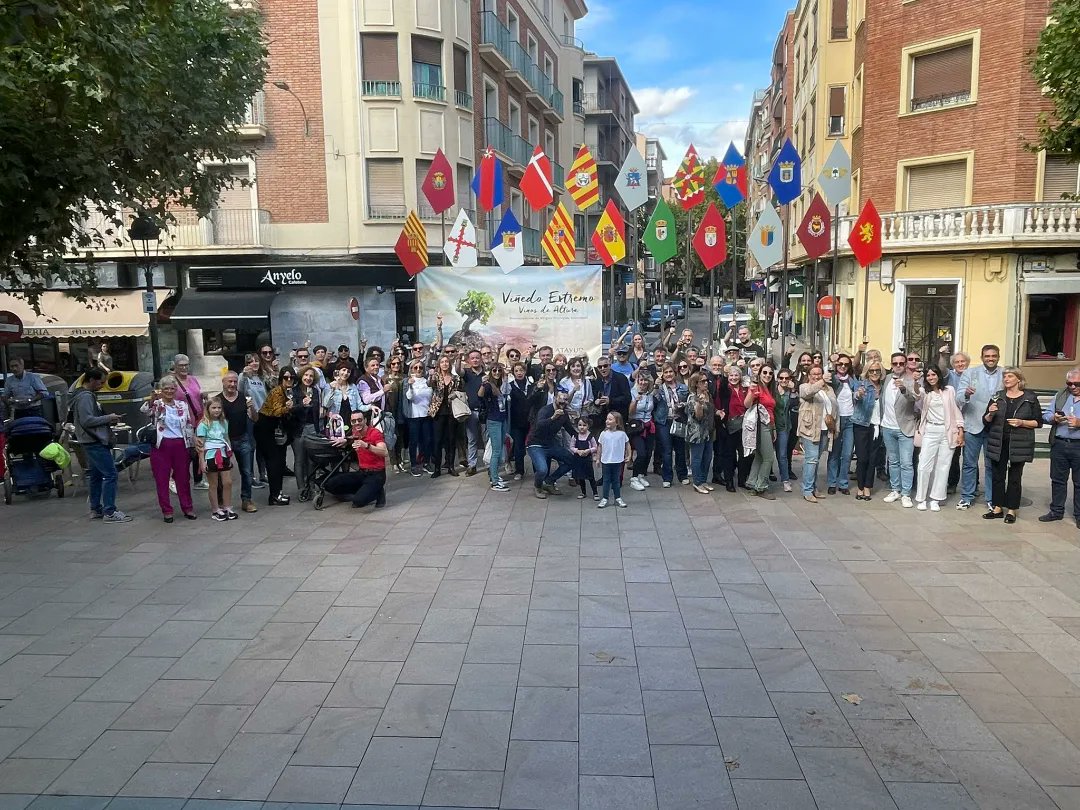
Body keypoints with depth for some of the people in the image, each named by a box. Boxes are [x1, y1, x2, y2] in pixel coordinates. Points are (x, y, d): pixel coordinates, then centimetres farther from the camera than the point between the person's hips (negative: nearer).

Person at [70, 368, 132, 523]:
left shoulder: (87, 395, 17)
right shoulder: (85, 397, -15)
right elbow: (86, 420, -22)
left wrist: (108, 421, 8)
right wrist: (108, 418, -14)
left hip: (93, 442, 11)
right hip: (95, 442, -11)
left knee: (96, 475, 14)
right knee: (110, 475, -10)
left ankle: (95, 510, 20)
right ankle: (109, 512, -8)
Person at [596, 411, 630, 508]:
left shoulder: (622, 434, -7)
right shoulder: (604, 434, -5)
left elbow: (627, 444, 6)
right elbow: (599, 447, 3)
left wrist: (628, 456, 4)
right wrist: (598, 458, 5)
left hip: (617, 461, 0)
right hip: (605, 461, 0)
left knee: (616, 480, 12)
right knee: (606, 480, 8)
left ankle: (618, 498, 22)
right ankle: (604, 499, 16)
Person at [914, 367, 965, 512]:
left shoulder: (949, 390, 6)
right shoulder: (924, 392, 7)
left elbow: (956, 410, 6)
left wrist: (960, 431, 1)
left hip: (947, 431, 0)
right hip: (930, 431, 0)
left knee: (943, 466, 3)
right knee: (924, 465, -4)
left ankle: (936, 499, 11)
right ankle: (920, 498, 5)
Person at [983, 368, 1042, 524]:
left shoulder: (1030, 398, 1)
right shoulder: (997, 397, 8)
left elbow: (1038, 422, 2)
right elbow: (986, 421, 11)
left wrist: (1022, 422, -14)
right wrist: (991, 413, -10)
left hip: (1019, 444, -3)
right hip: (998, 443, 3)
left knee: (1014, 478, 2)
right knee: (998, 476, 5)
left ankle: (1011, 510, 11)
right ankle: (997, 508, 13)